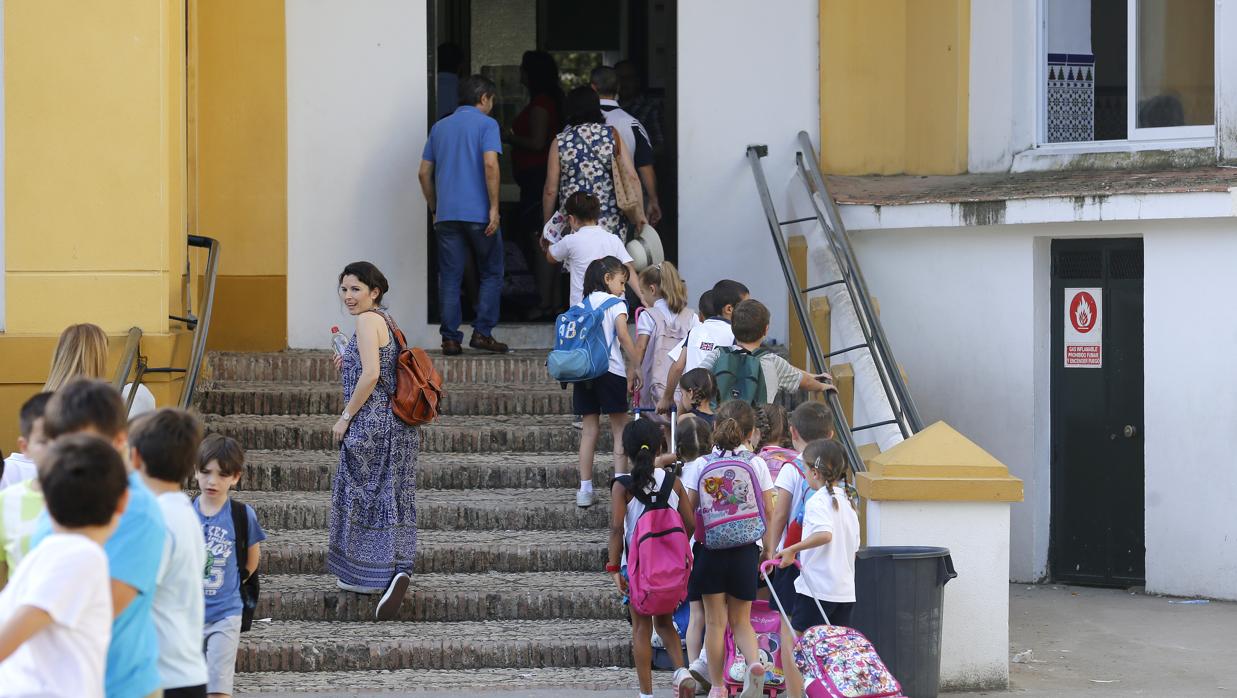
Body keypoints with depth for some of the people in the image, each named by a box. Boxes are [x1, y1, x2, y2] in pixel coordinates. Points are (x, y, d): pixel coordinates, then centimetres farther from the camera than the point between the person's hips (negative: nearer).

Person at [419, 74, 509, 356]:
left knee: (449, 278, 5)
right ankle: (482, 332, 3)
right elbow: (490, 165, -15)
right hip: (478, 213, -4)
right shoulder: (486, 124, -1)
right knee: (491, 273, 9)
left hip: (446, 215, 4)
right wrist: (494, 208, -12)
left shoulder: (440, 127, 15)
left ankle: (450, 339, 2)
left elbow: (424, 173, 14)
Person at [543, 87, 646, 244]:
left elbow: (550, 190, 2)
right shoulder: (612, 135, 3)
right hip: (612, 223, 1)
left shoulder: (560, 142, 2)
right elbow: (631, 177, -4)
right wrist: (639, 213, 1)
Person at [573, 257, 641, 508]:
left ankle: (585, 489, 7)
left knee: (589, 429, 9)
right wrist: (635, 367, -10)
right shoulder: (615, 303, -3)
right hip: (611, 371, -5)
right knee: (620, 429, 3)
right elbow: (623, 335, -14)